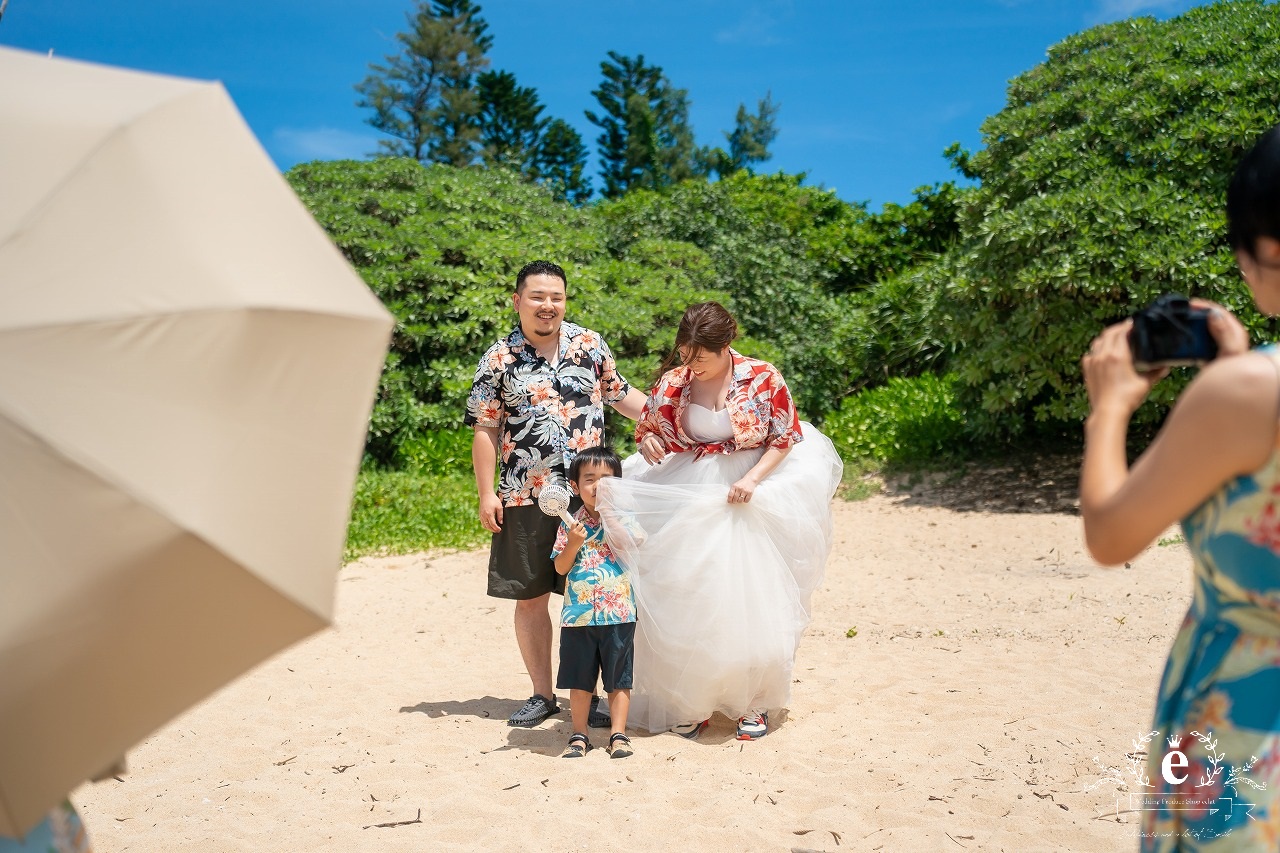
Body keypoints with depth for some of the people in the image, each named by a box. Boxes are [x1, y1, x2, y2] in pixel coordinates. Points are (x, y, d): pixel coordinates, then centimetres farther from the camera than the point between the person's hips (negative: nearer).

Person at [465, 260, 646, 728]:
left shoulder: (590, 344, 6)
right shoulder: (499, 359, 0)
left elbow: (620, 393, 18)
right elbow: (486, 430, 1)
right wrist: (487, 493, -4)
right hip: (526, 498, -1)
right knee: (530, 598, 7)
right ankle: (542, 694, 22)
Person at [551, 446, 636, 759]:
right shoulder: (571, 523, 2)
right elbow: (560, 567, 2)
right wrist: (573, 544, -16)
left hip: (618, 613, -1)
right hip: (578, 613, 1)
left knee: (618, 679, 7)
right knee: (579, 679, 10)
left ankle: (619, 734, 18)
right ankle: (579, 736, 22)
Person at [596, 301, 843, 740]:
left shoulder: (763, 378, -8)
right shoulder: (673, 383, -1)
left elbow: (786, 439, -3)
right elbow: (650, 429, 11)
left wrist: (752, 479, -16)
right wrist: (649, 440, -13)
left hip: (749, 495, -2)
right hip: (687, 499, 2)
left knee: (748, 598, -1)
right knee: (686, 601, 0)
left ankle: (751, 701, 14)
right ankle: (689, 701, 13)